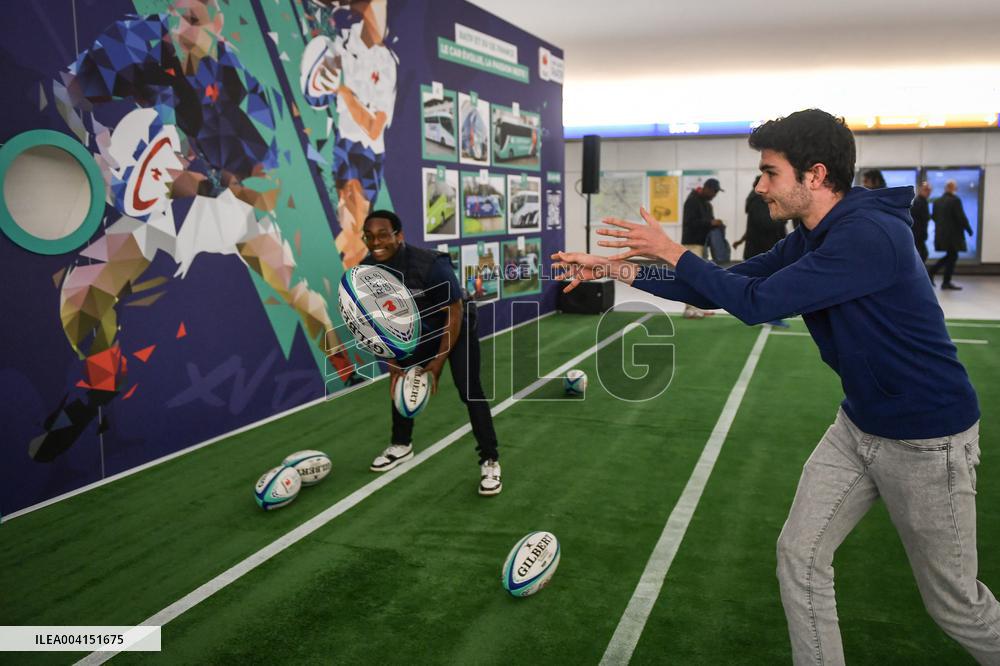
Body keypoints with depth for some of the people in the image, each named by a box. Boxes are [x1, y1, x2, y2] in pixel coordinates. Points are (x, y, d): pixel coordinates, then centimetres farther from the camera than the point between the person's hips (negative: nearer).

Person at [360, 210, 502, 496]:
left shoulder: (431, 264, -37)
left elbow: (455, 313, -26)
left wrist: (438, 362, -23)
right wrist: (393, 362, -8)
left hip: (457, 328, -5)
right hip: (419, 332, 6)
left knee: (469, 392, -14)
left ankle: (489, 461, -3)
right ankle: (401, 445, 35)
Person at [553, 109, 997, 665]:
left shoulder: (871, 234, -27)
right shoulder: (808, 244, 1)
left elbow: (755, 303, -29)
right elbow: (718, 290, 6)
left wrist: (672, 251, -18)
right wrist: (613, 268, 2)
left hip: (927, 437, -8)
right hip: (859, 425, 8)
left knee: (955, 602, 9)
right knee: (799, 556, 6)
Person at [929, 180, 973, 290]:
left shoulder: (937, 201, 6)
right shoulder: (955, 200, -14)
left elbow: (933, 216, 11)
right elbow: (961, 217, -15)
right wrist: (968, 229, -3)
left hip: (941, 233, 7)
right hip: (953, 234, -7)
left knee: (950, 256, 19)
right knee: (952, 257, 4)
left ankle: (932, 271, 9)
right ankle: (946, 282, 7)